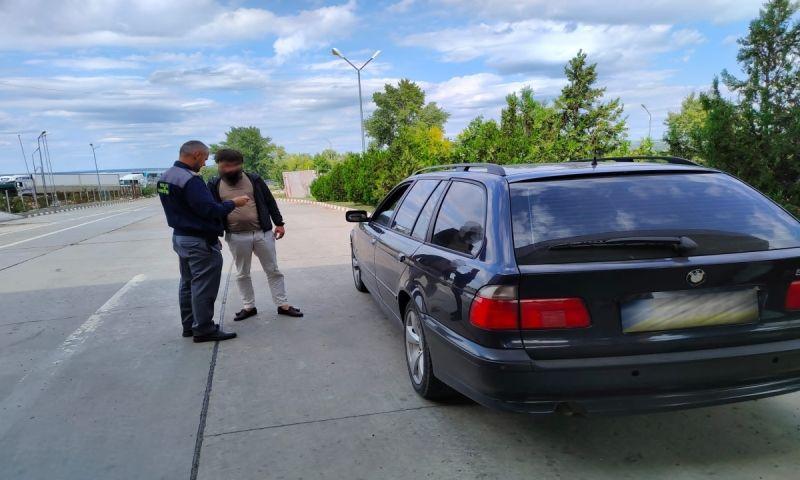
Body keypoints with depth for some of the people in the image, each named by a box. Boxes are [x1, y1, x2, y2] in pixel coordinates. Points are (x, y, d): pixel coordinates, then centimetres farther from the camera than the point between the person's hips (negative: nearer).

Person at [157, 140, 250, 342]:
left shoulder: (165, 177, 8)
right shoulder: (190, 180, -23)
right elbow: (210, 210, -25)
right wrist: (233, 203, -11)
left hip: (179, 237, 10)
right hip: (199, 242, -10)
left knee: (187, 283, 18)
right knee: (204, 286, -1)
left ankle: (189, 325, 28)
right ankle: (204, 329, 7)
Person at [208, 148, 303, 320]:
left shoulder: (253, 179, 3)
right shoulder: (215, 185, 4)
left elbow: (269, 201, 6)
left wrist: (279, 223, 2)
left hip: (262, 233, 0)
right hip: (237, 237, 1)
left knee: (273, 270, 5)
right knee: (242, 274, 11)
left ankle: (283, 305, 14)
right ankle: (249, 306, 25)